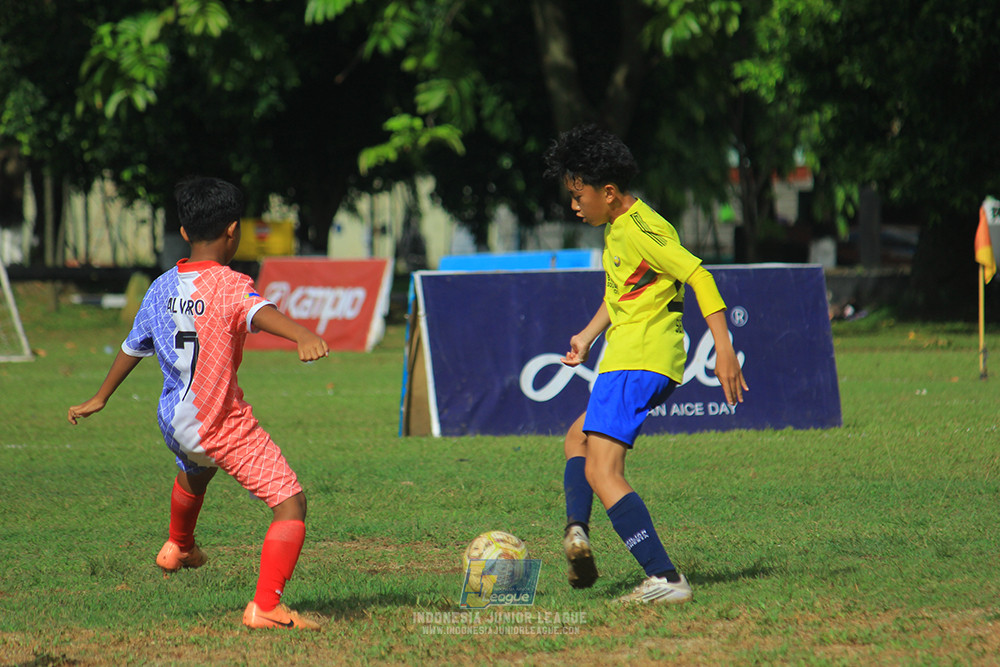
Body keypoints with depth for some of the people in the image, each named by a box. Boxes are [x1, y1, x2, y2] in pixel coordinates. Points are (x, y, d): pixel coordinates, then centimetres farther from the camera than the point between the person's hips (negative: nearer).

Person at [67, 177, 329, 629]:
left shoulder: (162, 288, 4)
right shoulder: (230, 286, -17)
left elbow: (133, 346, 18)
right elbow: (262, 314, -40)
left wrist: (101, 398, 33)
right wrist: (304, 337, -60)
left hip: (175, 421, 8)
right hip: (225, 425, -8)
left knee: (195, 470, 40)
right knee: (290, 504, -8)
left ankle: (178, 546, 64)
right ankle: (265, 607, -18)